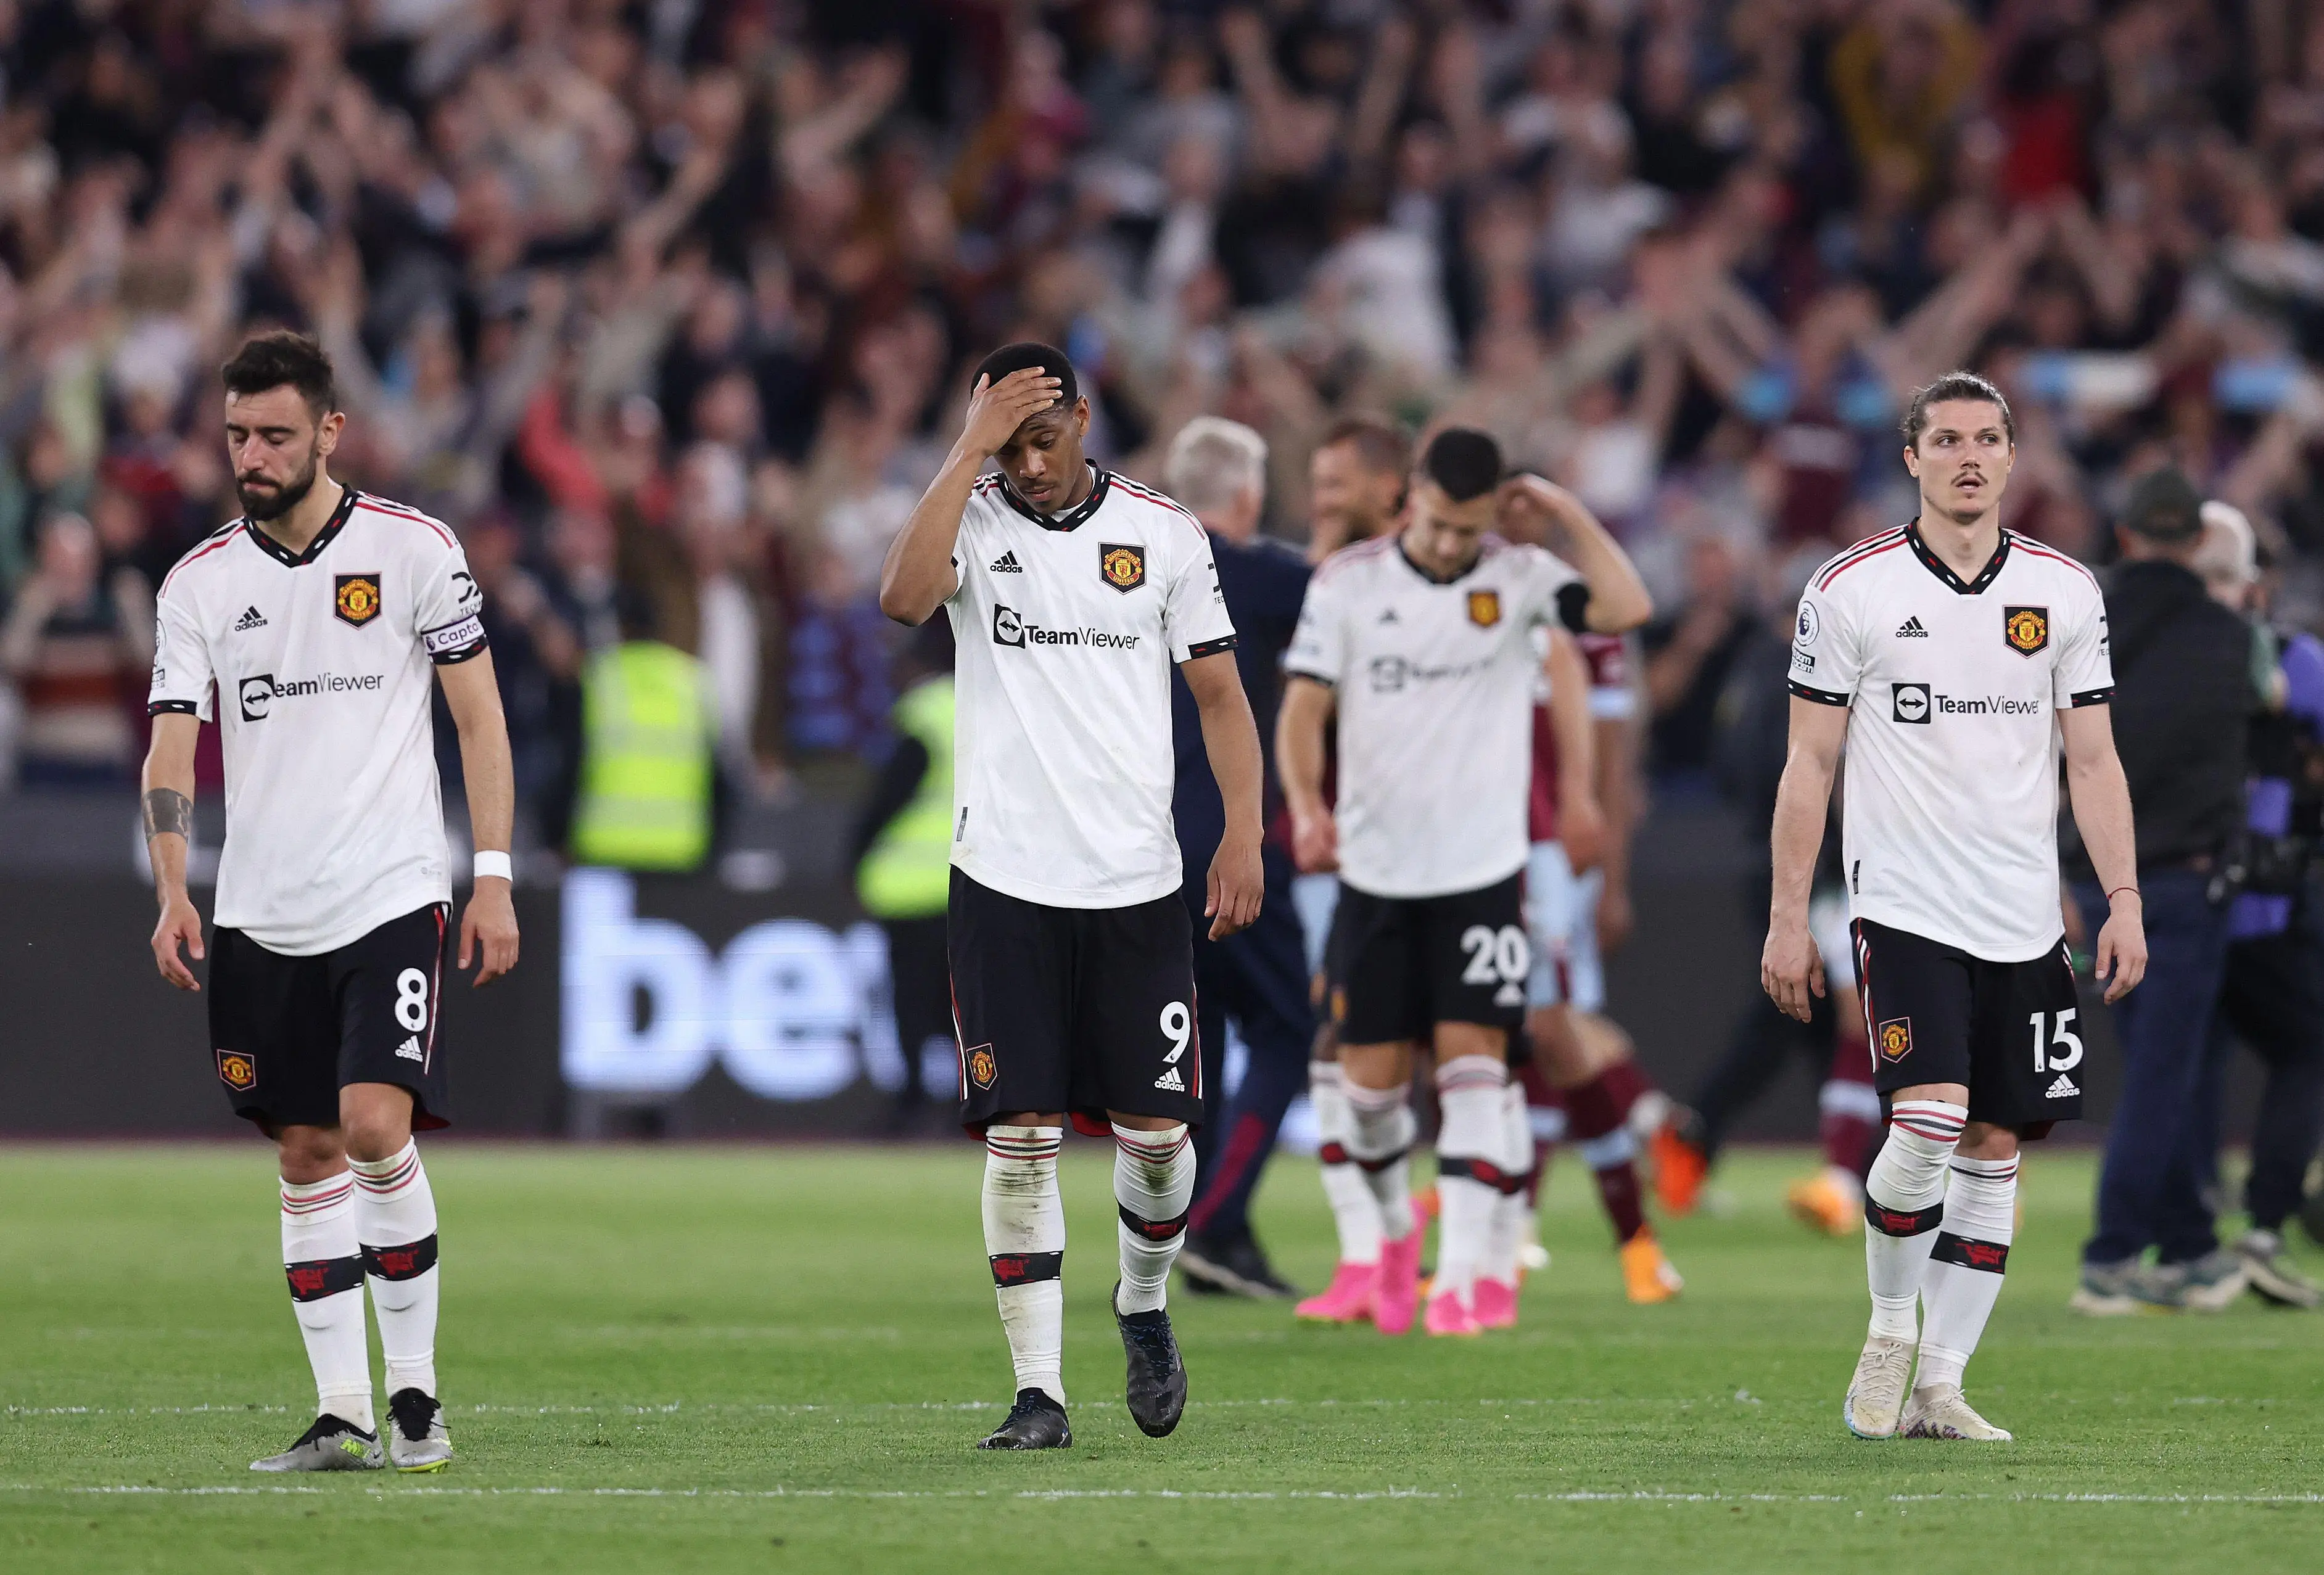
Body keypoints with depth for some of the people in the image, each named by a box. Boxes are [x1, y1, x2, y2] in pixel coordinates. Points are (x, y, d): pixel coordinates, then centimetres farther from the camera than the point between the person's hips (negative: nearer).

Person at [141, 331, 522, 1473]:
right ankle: (342, 1415, 8)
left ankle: (415, 1390, -5)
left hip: (393, 896, -3)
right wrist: (173, 892, -14)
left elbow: (479, 714, 3)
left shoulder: (412, 550, -2)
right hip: (261, 915, 4)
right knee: (307, 1155, 4)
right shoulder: (200, 584, 5)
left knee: (376, 1126, -17)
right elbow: (171, 746, 1)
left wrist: (494, 876, -3)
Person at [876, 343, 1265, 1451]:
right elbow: (903, 598, -22)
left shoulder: (1164, 532, 5)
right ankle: (1039, 1388, 1)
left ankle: (1145, 1304, 32)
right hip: (1005, 883, -1)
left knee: (1156, 1130, 2)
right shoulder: (974, 519, 1)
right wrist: (974, 446, -19)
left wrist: (1243, 831, -2)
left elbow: (1219, 692, 9)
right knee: (1020, 1138, -5)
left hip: (1136, 885, 1)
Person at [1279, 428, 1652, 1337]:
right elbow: (1304, 708, -3)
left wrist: (1566, 511, -13)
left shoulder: (1518, 577, -1)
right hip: (1375, 873, 1)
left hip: (1484, 869, -1)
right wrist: (1307, 808, -20)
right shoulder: (1347, 582, 0)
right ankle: (1397, 1230, 33)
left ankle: (1458, 1282, -11)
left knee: (1472, 1066, -10)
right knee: (1372, 1080, 4)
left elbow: (1624, 609, -15)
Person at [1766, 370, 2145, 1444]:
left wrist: (2123, 899, 1)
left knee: (1995, 1152, 2)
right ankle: (1890, 1327, 4)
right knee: (1929, 1124, -19)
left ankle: (1937, 1386, 8)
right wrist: (1787, 918, -2)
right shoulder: (1851, 589, -1)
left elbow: (2093, 760, 11)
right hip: (1904, 904, -4)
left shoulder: (2064, 591, 8)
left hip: (2024, 918, 4)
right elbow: (1809, 766, 2)